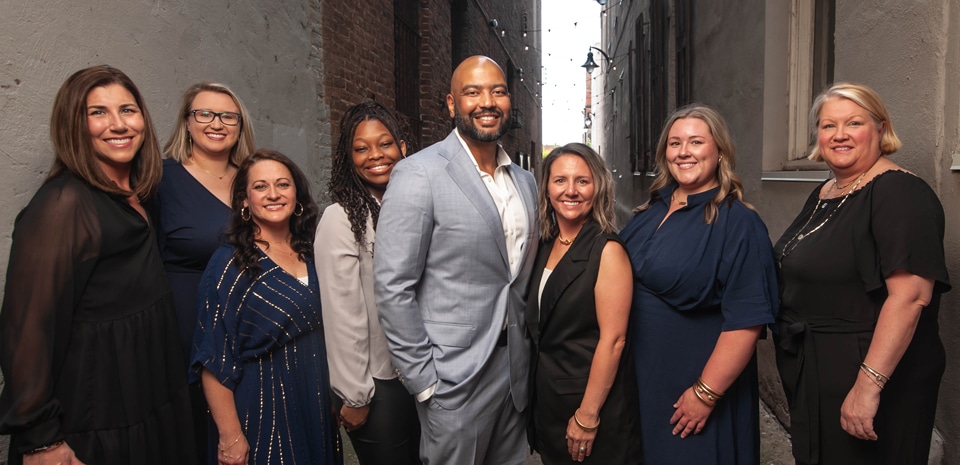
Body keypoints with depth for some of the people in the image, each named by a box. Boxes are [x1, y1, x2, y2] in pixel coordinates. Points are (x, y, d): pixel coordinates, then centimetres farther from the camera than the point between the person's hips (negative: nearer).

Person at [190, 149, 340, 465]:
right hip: (263, 410, -5)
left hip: (317, 405, 6)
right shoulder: (230, 263, -13)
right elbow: (214, 361, -15)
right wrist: (231, 437, -17)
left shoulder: (310, 254, 3)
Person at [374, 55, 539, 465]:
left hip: (515, 370, 6)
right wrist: (424, 379, -14)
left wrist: (527, 353, 11)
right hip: (454, 377, -6)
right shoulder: (419, 174, -13)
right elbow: (393, 287, -15)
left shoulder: (524, 182, 9)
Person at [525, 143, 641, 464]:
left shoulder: (607, 250, -18)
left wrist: (588, 416, -19)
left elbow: (613, 339, -20)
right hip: (546, 396, 7)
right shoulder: (545, 245, 3)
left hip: (593, 398, -6)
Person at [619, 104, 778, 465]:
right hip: (641, 375, 7)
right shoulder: (651, 212, 5)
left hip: (693, 382, -6)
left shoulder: (737, 223, -15)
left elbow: (746, 320, -20)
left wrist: (706, 394, -20)